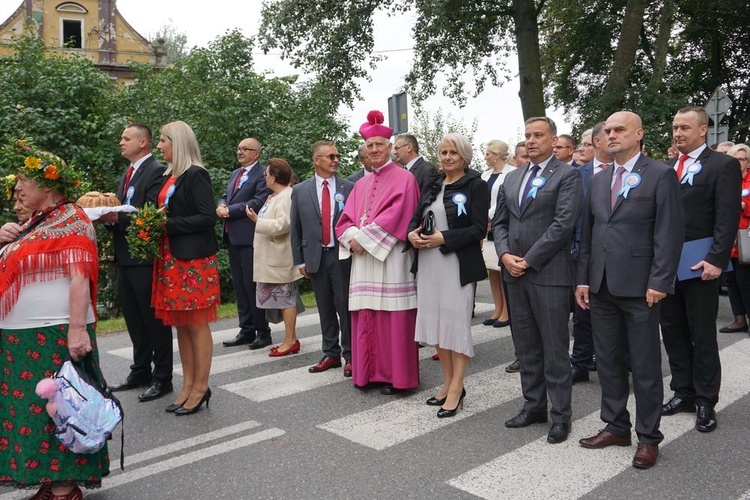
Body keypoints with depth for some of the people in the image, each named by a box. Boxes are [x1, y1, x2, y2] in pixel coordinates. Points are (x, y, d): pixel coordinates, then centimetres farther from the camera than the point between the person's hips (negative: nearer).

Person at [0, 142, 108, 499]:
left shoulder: (70, 220, -10)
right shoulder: (35, 221, 16)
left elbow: (80, 278, -19)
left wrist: (77, 329, -27)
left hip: (55, 334, -9)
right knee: (29, 406, 14)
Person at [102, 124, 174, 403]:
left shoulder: (157, 171, -11)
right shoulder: (129, 173, 18)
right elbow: (123, 212, 16)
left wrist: (117, 217, -26)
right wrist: (108, 215, -3)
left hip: (145, 257, -9)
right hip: (125, 257, 9)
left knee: (154, 319, 1)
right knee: (133, 319, 17)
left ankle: (162, 378, 12)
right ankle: (140, 372, 30)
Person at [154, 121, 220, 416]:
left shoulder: (195, 175, -10)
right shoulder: (170, 176, 15)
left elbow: (207, 217, -17)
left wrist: (169, 224, -17)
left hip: (194, 259, -9)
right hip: (172, 259, 9)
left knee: (197, 325, 0)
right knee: (180, 325, 12)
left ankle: (201, 387, 11)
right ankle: (188, 385, 21)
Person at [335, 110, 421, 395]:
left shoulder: (404, 179, 0)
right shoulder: (361, 185, 19)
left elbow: (396, 217, -12)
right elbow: (345, 220, 13)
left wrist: (364, 237, -14)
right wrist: (353, 237, -8)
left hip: (390, 257, -6)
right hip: (362, 258, 6)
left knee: (392, 317, -4)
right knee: (366, 318, 6)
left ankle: (395, 376, 6)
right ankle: (370, 372, 16)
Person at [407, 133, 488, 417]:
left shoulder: (476, 185, -4)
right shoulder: (433, 185, 14)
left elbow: (478, 229, -12)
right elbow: (415, 218, 14)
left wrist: (443, 239, -20)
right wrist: (412, 234, -8)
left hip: (458, 264, -6)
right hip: (428, 263, 6)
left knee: (456, 323, 0)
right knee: (436, 322, 11)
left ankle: (456, 390, 11)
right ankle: (448, 383, 25)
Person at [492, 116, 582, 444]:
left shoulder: (567, 175, -4)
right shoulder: (512, 178, 16)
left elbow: (563, 223, -13)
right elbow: (499, 222, 15)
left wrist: (528, 260, -14)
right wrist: (505, 254, -3)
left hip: (549, 273, -6)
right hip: (514, 273, 6)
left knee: (554, 350, 2)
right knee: (526, 347, 13)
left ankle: (561, 415, 14)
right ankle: (534, 406, 26)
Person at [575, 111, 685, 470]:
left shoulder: (661, 176, -4)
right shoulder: (598, 181, 14)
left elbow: (670, 233, -9)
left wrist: (659, 282, -15)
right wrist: (583, 279, 8)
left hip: (639, 287, -6)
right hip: (601, 286, 6)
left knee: (645, 366, 5)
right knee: (608, 360, 13)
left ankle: (648, 437, 18)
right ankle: (616, 426, 27)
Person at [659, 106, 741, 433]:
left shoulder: (723, 166, -5)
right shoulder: (665, 168, 13)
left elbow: (728, 217, -12)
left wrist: (716, 260, -20)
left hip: (699, 266, -6)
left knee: (703, 335, 5)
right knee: (673, 332, 12)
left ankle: (706, 402, 17)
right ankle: (683, 393, 26)